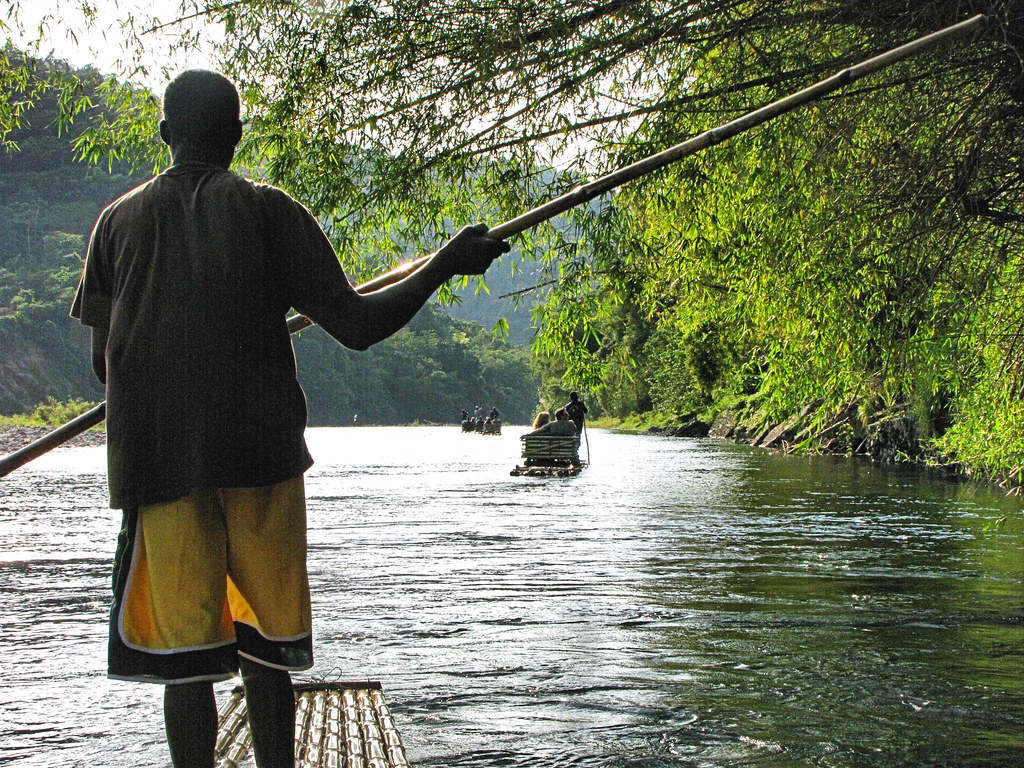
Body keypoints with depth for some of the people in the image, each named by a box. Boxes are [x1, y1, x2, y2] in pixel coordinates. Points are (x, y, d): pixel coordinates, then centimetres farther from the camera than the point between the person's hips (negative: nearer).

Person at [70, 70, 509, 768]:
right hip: (259, 449, 0)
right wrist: (444, 265, 8)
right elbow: (356, 325, -4)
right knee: (263, 646, 11)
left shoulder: (120, 220, 7)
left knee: (184, 655, 1)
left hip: (156, 458, 1)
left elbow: (103, 361, 9)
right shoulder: (268, 211, 1)